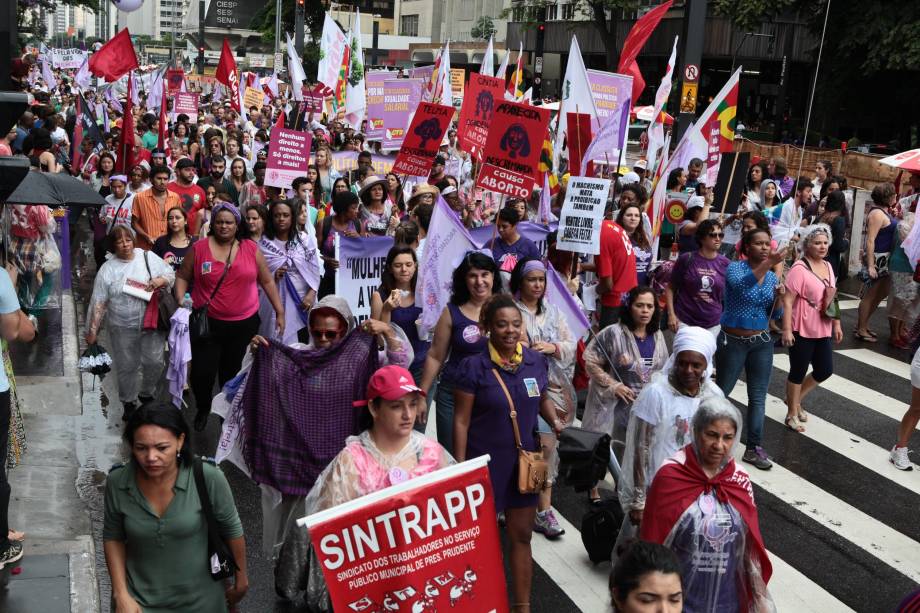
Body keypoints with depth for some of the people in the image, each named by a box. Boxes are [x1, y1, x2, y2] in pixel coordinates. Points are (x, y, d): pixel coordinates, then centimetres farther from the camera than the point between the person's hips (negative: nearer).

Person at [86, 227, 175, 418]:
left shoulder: (149, 257, -1)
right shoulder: (107, 269, -4)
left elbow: (171, 274, 6)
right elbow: (98, 303, -3)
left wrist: (161, 280, -17)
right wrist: (92, 331, -4)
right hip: (123, 328, 0)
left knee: (154, 362, 4)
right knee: (126, 367, 10)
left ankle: (147, 393, 31)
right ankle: (129, 402, 31)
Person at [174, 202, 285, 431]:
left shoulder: (251, 249, 1)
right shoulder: (199, 248, -1)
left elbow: (267, 281, 6)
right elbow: (182, 277, 8)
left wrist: (280, 311, 5)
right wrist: (181, 300, -9)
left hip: (244, 324, 1)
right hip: (207, 322, -1)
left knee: (233, 372, 11)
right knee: (202, 372, -1)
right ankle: (203, 409, 29)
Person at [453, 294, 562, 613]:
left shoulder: (536, 360, -2)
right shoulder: (473, 366, -15)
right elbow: (461, 421, -11)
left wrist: (555, 421, -5)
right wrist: (460, 467, -12)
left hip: (524, 460, 4)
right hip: (484, 462, -4)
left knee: (521, 536, 15)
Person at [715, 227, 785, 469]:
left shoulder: (773, 277, 4)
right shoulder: (735, 267, -12)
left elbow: (773, 314, 6)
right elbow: (741, 284, -37)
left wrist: (779, 298, -15)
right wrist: (767, 264, -49)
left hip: (762, 342, 5)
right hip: (733, 341, -5)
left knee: (758, 396, 6)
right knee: (721, 392, 9)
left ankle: (754, 448, 13)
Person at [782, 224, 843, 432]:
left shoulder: (827, 266, 8)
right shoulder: (799, 269, -16)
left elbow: (832, 298, 17)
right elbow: (788, 301, -18)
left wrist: (836, 324, 17)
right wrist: (786, 330, -21)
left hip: (823, 330, 8)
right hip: (802, 330, -7)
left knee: (825, 370, 13)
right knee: (798, 372, 6)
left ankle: (795, 400, 35)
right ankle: (792, 414, 22)